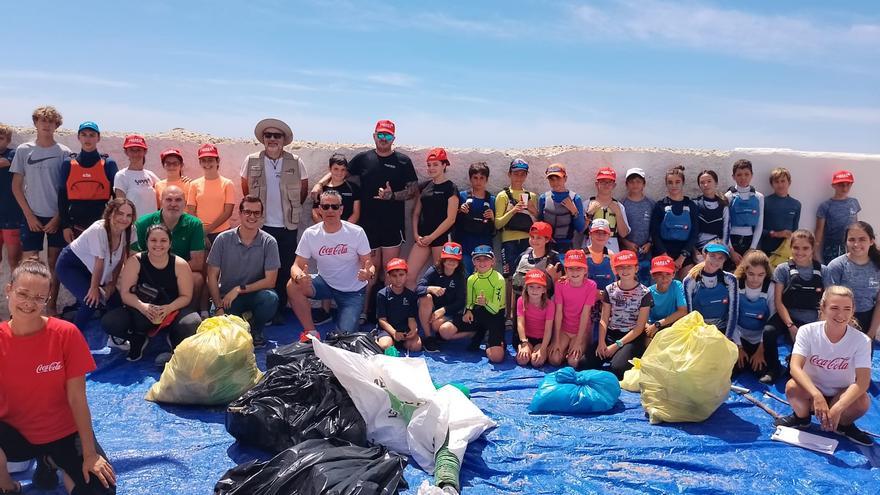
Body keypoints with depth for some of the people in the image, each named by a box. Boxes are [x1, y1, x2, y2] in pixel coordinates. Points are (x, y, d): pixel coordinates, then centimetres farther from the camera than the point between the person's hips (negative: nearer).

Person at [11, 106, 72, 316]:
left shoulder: (64, 152, 0)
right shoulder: (23, 150, 2)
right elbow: (16, 186, 4)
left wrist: (58, 217, -6)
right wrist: (29, 215, -3)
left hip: (56, 217, 0)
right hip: (32, 216, 0)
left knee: (54, 263, 6)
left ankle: (51, 305, 17)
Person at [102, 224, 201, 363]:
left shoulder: (180, 265, -10)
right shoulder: (135, 261, -8)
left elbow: (186, 297, -8)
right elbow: (125, 293, -10)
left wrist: (168, 308, -28)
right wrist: (141, 306, -31)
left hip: (172, 312, -1)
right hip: (139, 313, 2)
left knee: (192, 324, -33)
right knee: (108, 322, -23)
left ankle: (175, 342, 6)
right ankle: (139, 339, 9)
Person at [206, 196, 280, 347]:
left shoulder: (269, 242, -7)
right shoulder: (223, 239, -5)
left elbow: (270, 281, -10)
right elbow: (212, 277, -2)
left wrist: (239, 289, -15)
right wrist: (219, 308, -11)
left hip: (255, 293, 0)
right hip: (226, 296, 0)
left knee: (270, 298, -34)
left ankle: (255, 330, -1)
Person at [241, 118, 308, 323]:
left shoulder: (296, 163, -1)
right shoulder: (251, 161, 1)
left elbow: (303, 191, 9)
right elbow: (246, 190, 12)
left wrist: (291, 210, 10)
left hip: (287, 226, 0)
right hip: (260, 225, 0)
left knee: (285, 270, 4)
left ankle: (279, 309, 15)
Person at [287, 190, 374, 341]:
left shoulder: (357, 232, -15)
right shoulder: (310, 234, -10)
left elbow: (369, 265, -10)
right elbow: (297, 265, -10)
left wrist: (369, 273, -36)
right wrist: (299, 277, -35)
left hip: (353, 290, -2)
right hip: (325, 283, 2)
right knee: (293, 286, -25)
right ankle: (311, 332, -7)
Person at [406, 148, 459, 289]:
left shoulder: (451, 188, -4)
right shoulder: (423, 186, 12)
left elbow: (450, 219, -10)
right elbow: (416, 213, 15)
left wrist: (431, 237, -10)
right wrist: (416, 235, 1)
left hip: (442, 238, -5)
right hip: (422, 238, 5)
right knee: (408, 277, -2)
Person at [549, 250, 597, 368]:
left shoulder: (591, 286, -14)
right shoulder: (560, 285, -9)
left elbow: (585, 314, -16)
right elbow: (558, 313, -10)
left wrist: (578, 342, -17)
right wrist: (556, 341, -14)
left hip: (582, 331, -2)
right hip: (563, 329, 2)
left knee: (573, 362, -21)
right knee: (554, 360, -18)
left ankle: (581, 349, 11)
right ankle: (567, 349, 13)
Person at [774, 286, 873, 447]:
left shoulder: (861, 340, -16)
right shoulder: (808, 331, -17)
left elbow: (862, 381, -25)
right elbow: (795, 367, -27)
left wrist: (837, 408, -38)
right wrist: (816, 395, -44)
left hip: (841, 395, 0)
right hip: (810, 390, 0)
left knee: (862, 401, -32)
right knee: (792, 387, -33)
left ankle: (844, 424, 4)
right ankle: (801, 417, 2)